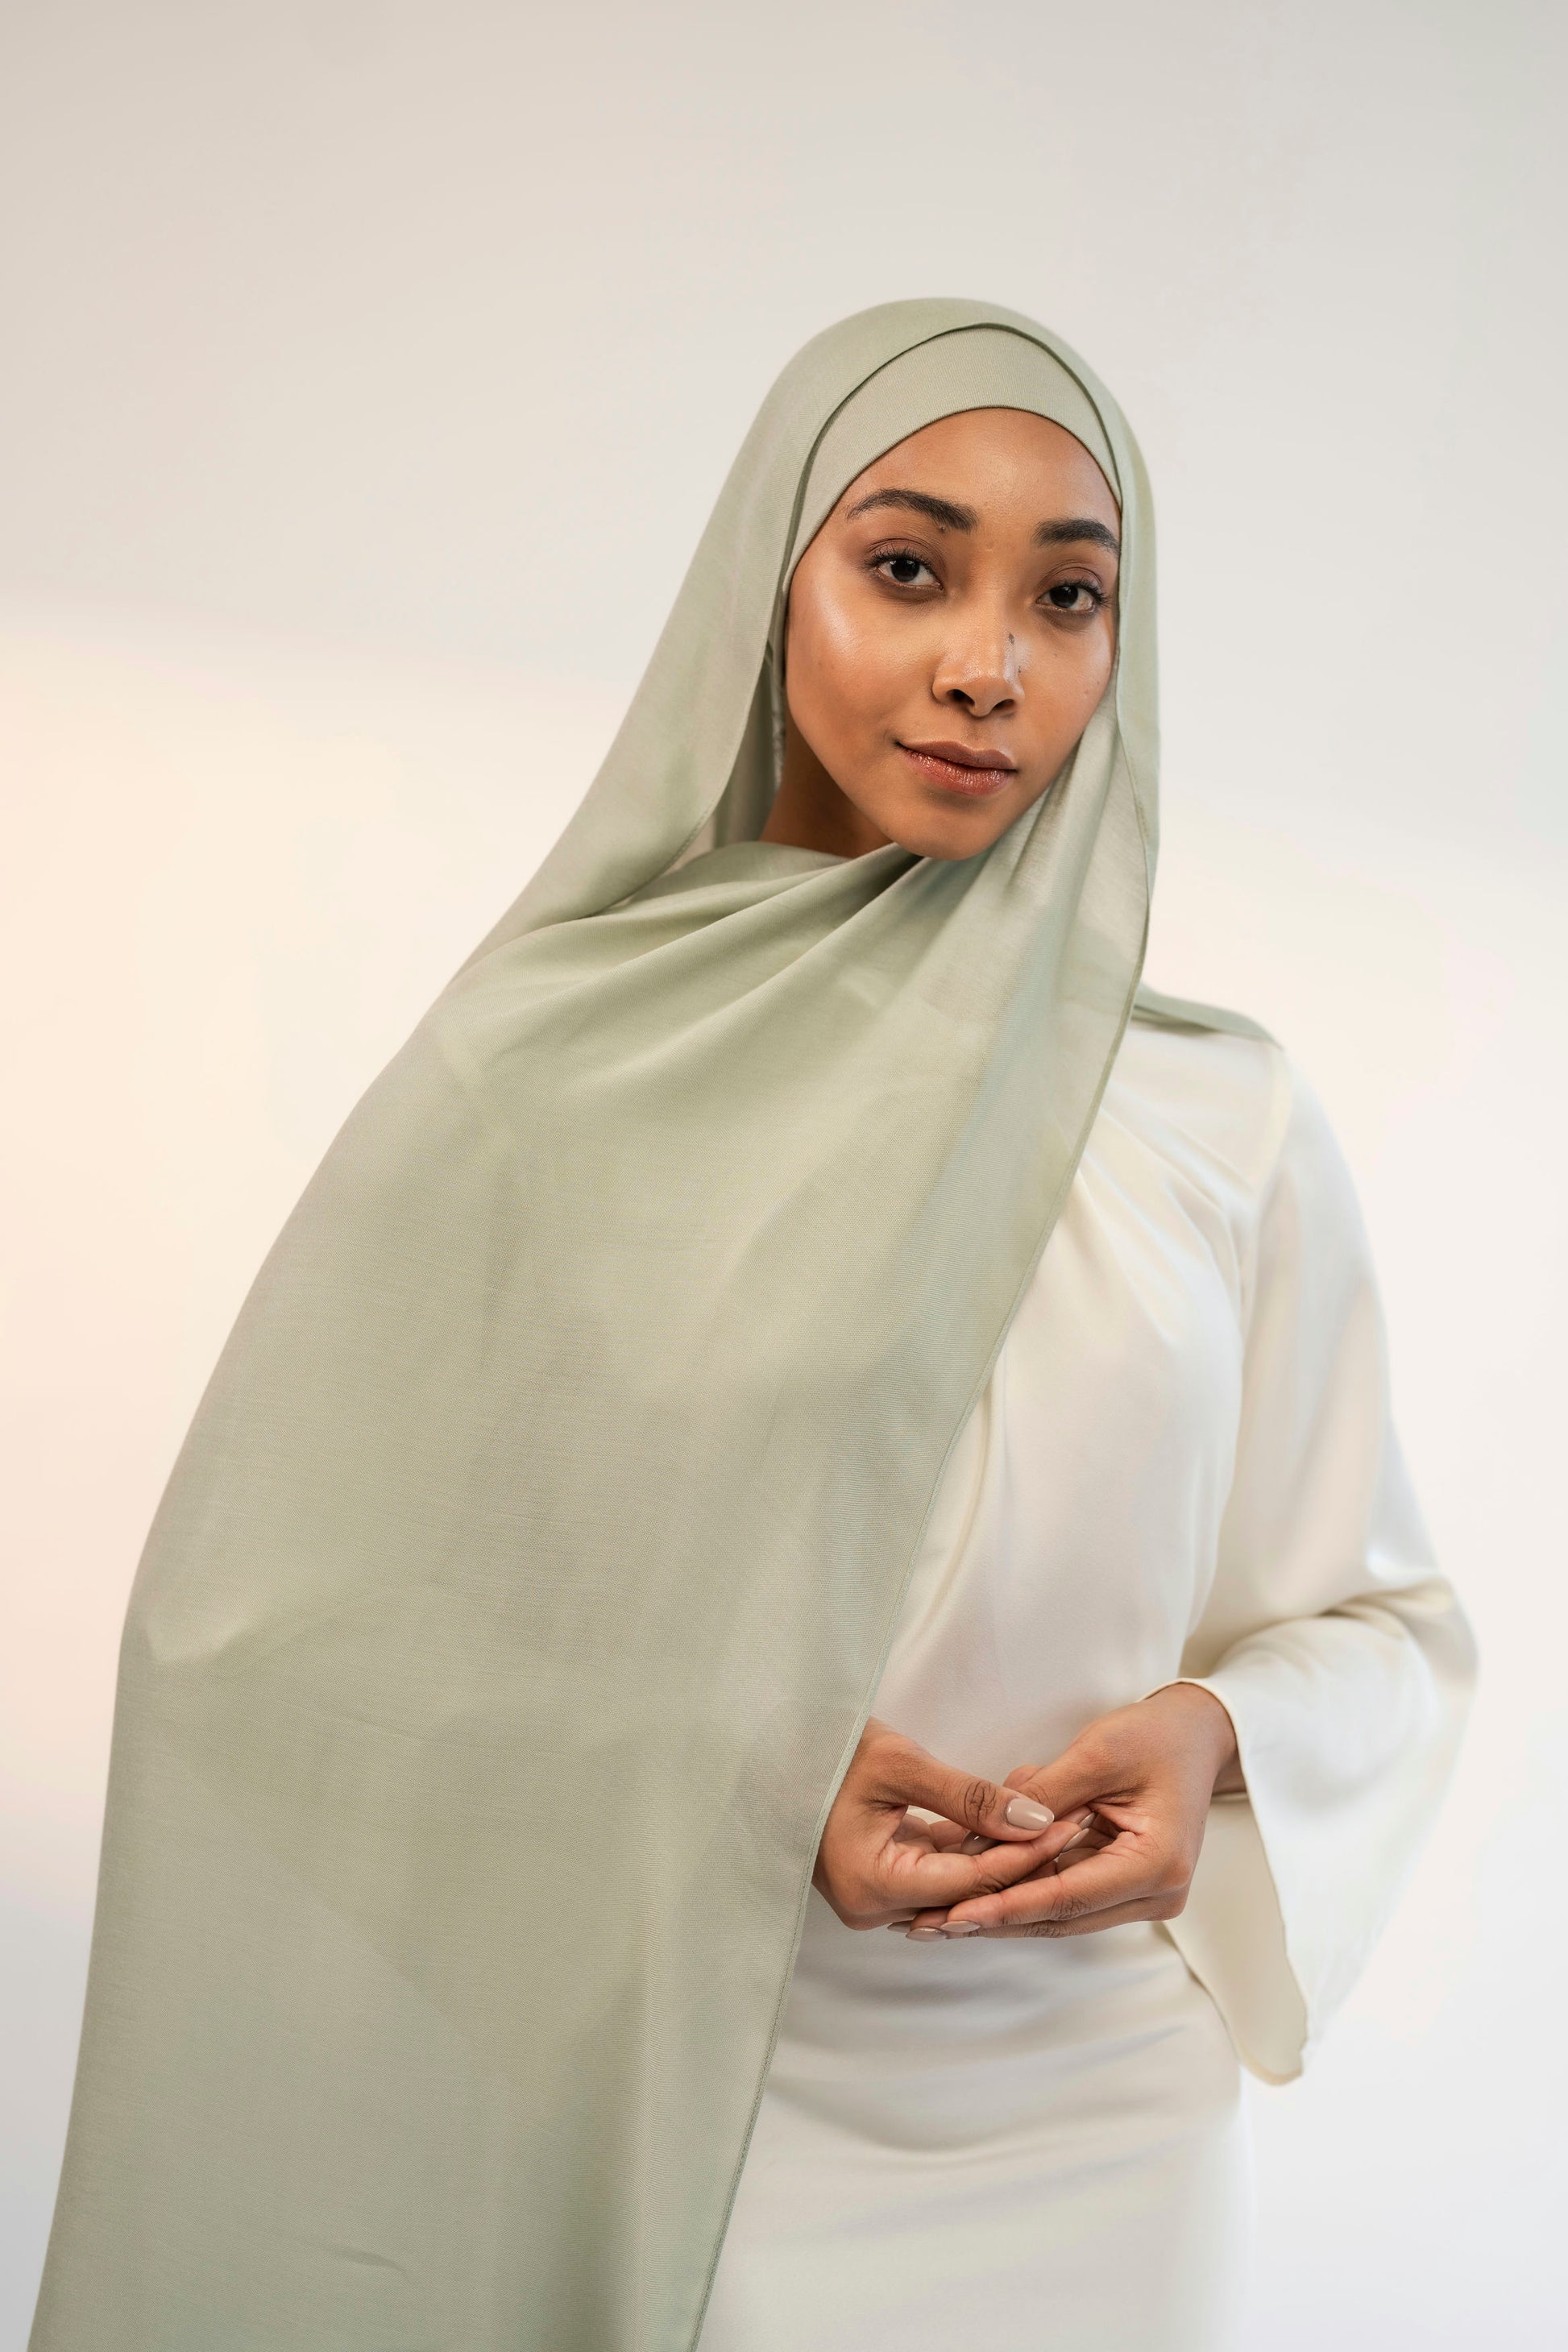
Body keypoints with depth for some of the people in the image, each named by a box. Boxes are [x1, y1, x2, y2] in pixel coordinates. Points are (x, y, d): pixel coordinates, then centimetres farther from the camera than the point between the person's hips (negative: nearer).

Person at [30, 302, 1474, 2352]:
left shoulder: (1226, 1123, 1)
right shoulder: (544, 1071, -4)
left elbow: (1373, 1622, 8)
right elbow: (283, 1600, -5)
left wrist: (1214, 1735, -14)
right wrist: (716, 1777, -17)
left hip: (1087, 2130, 2)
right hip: (628, 2094, -2)